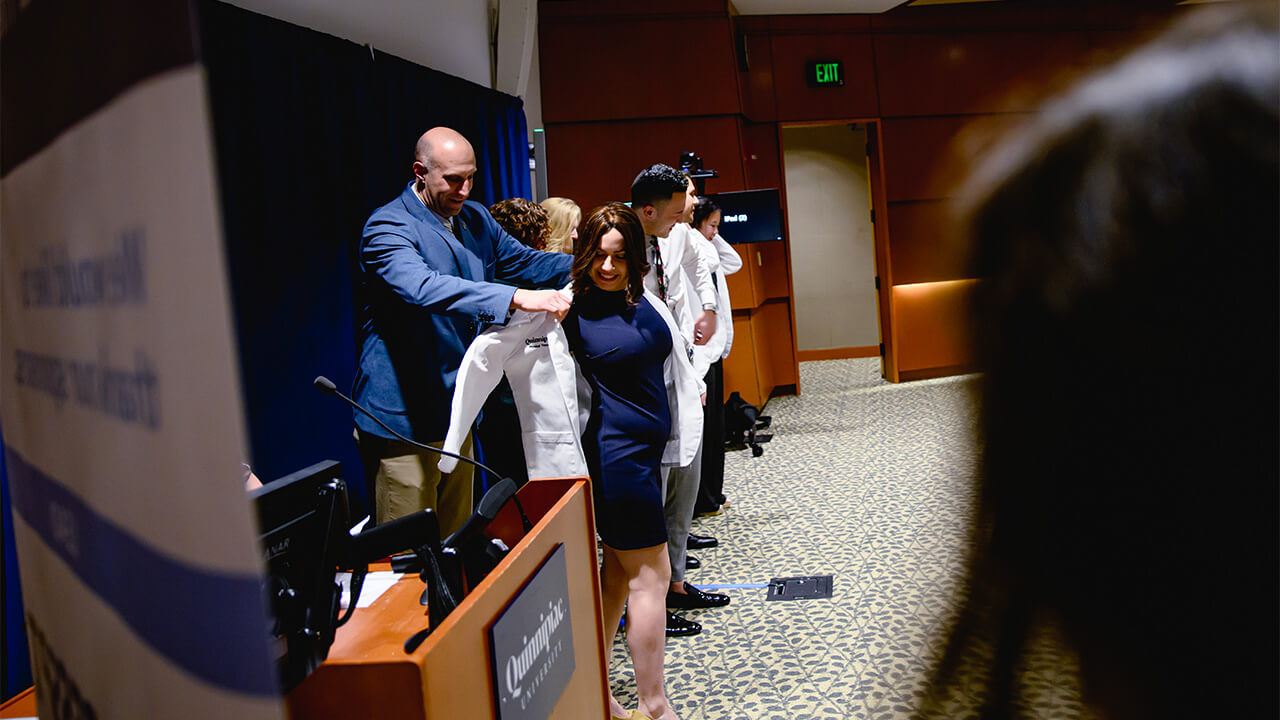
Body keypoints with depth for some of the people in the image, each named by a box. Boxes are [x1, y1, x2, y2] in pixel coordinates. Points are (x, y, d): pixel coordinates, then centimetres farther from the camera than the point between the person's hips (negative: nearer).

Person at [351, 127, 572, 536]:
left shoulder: (474, 217, 10)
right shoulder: (388, 227, -16)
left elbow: (521, 261, 18)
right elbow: (422, 287, -34)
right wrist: (516, 298, -46)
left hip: (456, 410, 8)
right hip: (403, 418, -8)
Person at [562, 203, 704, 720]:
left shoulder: (644, 300, 5)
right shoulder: (573, 308, -15)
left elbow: (671, 360, 18)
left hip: (645, 447, 8)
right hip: (616, 453, -8)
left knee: (619, 569, 15)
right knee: (649, 576, -2)